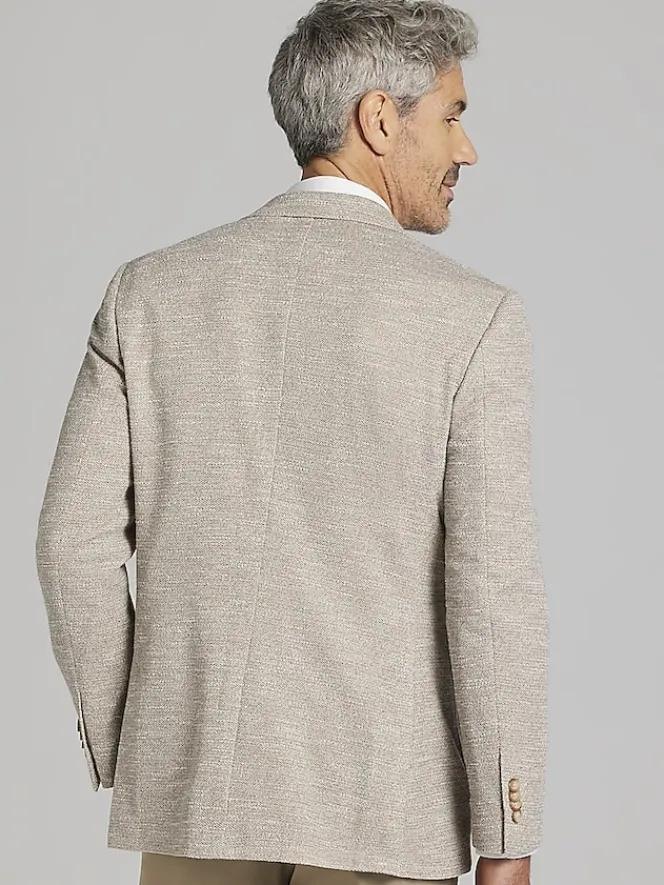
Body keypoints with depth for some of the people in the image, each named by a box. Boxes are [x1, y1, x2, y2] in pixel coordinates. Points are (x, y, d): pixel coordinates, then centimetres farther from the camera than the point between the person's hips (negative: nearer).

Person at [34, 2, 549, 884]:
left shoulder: (151, 291, 1)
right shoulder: (474, 318, -9)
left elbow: (79, 541, -1)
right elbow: (493, 589, -14)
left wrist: (126, 759, 10)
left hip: (198, 779, 3)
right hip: (378, 797, -3)